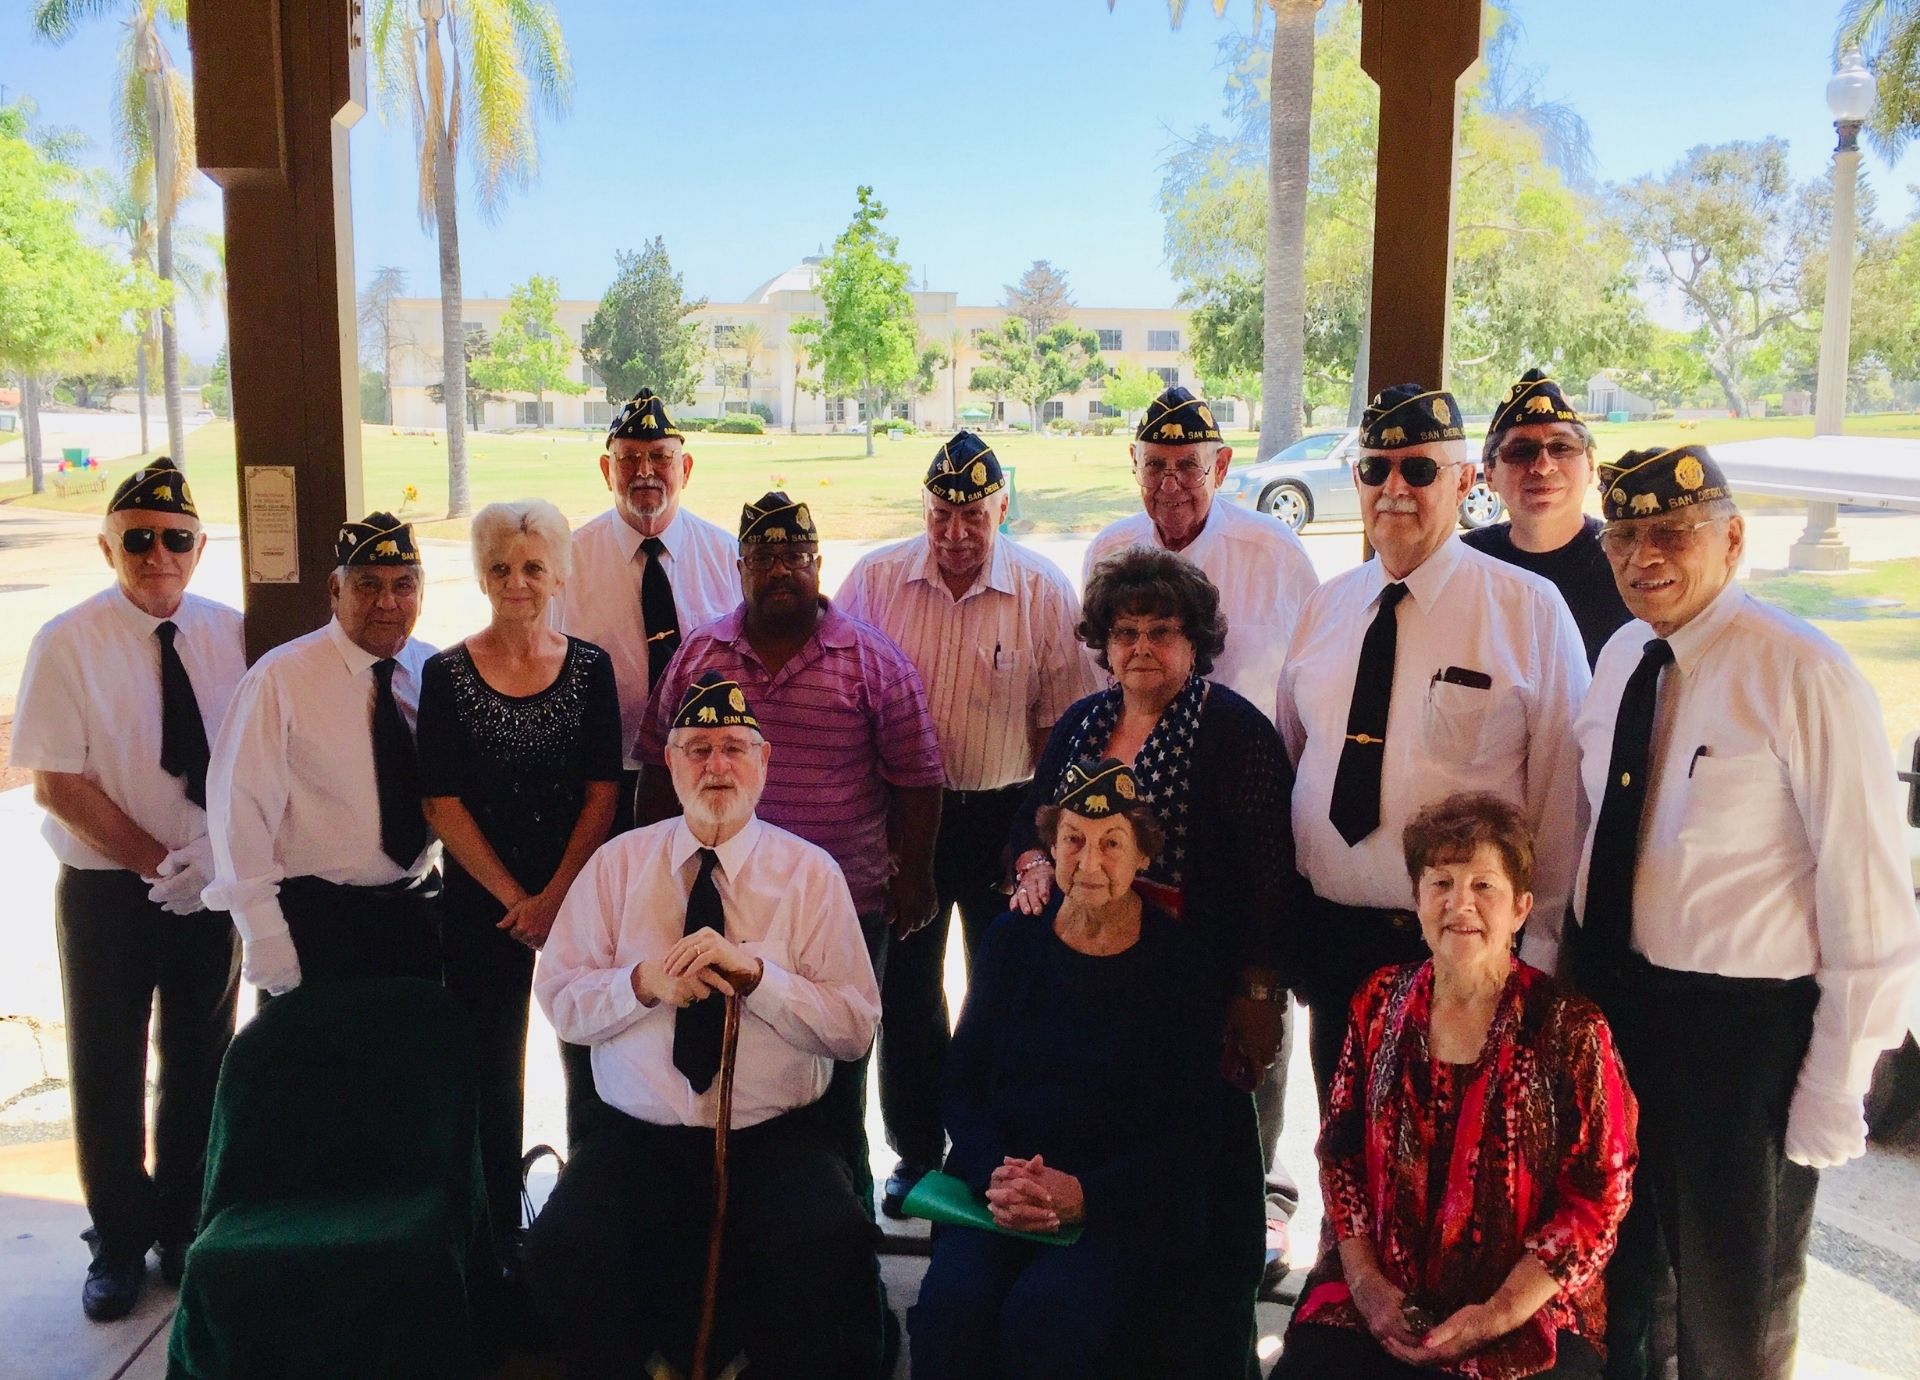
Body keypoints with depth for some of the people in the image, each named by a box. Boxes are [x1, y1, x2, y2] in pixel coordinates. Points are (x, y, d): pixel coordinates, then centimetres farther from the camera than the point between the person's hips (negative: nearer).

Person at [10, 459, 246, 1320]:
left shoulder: (228, 635, -3)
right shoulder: (67, 644, -10)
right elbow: (57, 785, -12)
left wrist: (215, 854, -15)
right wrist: (159, 862, -15)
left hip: (213, 886, 2)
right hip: (107, 889, -2)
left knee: (200, 1064, 13)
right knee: (108, 1072, 9)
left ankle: (184, 1227, 31)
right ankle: (120, 1244, 28)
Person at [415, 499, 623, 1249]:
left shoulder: (590, 668, 1)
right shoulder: (447, 673, -1)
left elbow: (603, 794, -1)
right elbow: (443, 804, -4)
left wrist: (556, 896, -9)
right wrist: (514, 898, -8)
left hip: (579, 898, 1)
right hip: (480, 903, 0)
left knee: (590, 1059, 4)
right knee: (491, 1073, 7)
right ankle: (499, 1225, 21)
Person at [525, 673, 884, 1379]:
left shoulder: (811, 872, 3)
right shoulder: (618, 863, 8)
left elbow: (857, 1026, -3)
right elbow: (558, 999, 6)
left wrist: (755, 973, -17)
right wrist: (646, 982, -13)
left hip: (778, 1140, -1)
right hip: (640, 1137, 2)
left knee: (831, 1249, -30)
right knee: (564, 1251, -26)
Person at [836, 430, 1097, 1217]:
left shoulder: (1044, 592, -6)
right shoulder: (876, 579, -3)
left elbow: (1060, 726, -3)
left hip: (1004, 816, -1)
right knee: (906, 991, 12)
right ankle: (915, 1154, 29)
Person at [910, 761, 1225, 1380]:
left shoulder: (1182, 962, 0)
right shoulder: (1013, 940, 9)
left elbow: (1192, 1129, -1)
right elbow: (962, 1083, 9)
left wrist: (1085, 1193, -16)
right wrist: (995, 1174, -12)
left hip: (1125, 1204, -2)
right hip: (1002, 1185, 2)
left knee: (1043, 1313, -31)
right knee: (952, 1301, -27)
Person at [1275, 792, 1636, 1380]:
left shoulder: (1570, 1029, -6)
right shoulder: (1380, 1002, 4)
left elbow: (1601, 1194, -5)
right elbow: (1340, 1148, 7)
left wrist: (1500, 1314, -12)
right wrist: (1365, 1280, -4)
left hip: (1529, 1314, -2)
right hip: (1380, 1300, 3)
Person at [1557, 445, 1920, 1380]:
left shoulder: (1803, 676, -17)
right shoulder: (1621, 658, 3)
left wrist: (1833, 1093, -15)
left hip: (1743, 1025, -6)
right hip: (1609, 1004, 6)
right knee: (1610, 1273, 23)